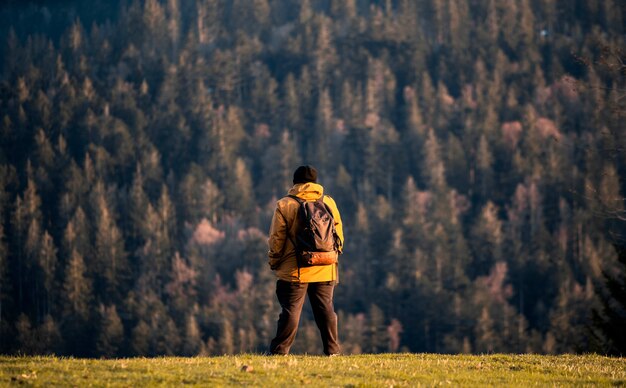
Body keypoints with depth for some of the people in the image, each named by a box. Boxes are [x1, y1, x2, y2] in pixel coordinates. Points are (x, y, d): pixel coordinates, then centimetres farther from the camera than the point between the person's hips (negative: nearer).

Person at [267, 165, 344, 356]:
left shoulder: (285, 205, -4)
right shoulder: (329, 203, 6)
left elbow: (276, 239, -3)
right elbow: (338, 234, 11)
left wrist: (274, 262, 9)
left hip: (295, 270, -3)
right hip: (325, 269, 3)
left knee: (291, 309, -2)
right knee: (325, 308, 9)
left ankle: (280, 350, -3)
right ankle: (332, 349, 9)